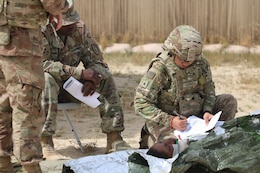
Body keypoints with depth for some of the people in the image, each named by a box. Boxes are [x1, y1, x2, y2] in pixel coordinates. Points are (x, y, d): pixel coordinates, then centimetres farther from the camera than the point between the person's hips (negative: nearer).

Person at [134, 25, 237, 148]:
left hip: (196, 113, 6)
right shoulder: (159, 70, -23)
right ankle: (151, 139, 3)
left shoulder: (200, 63, -7)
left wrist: (207, 110, -11)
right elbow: (141, 104, -22)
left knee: (229, 101, -3)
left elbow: (208, 87, 9)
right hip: (168, 118, -5)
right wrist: (170, 121, -31)